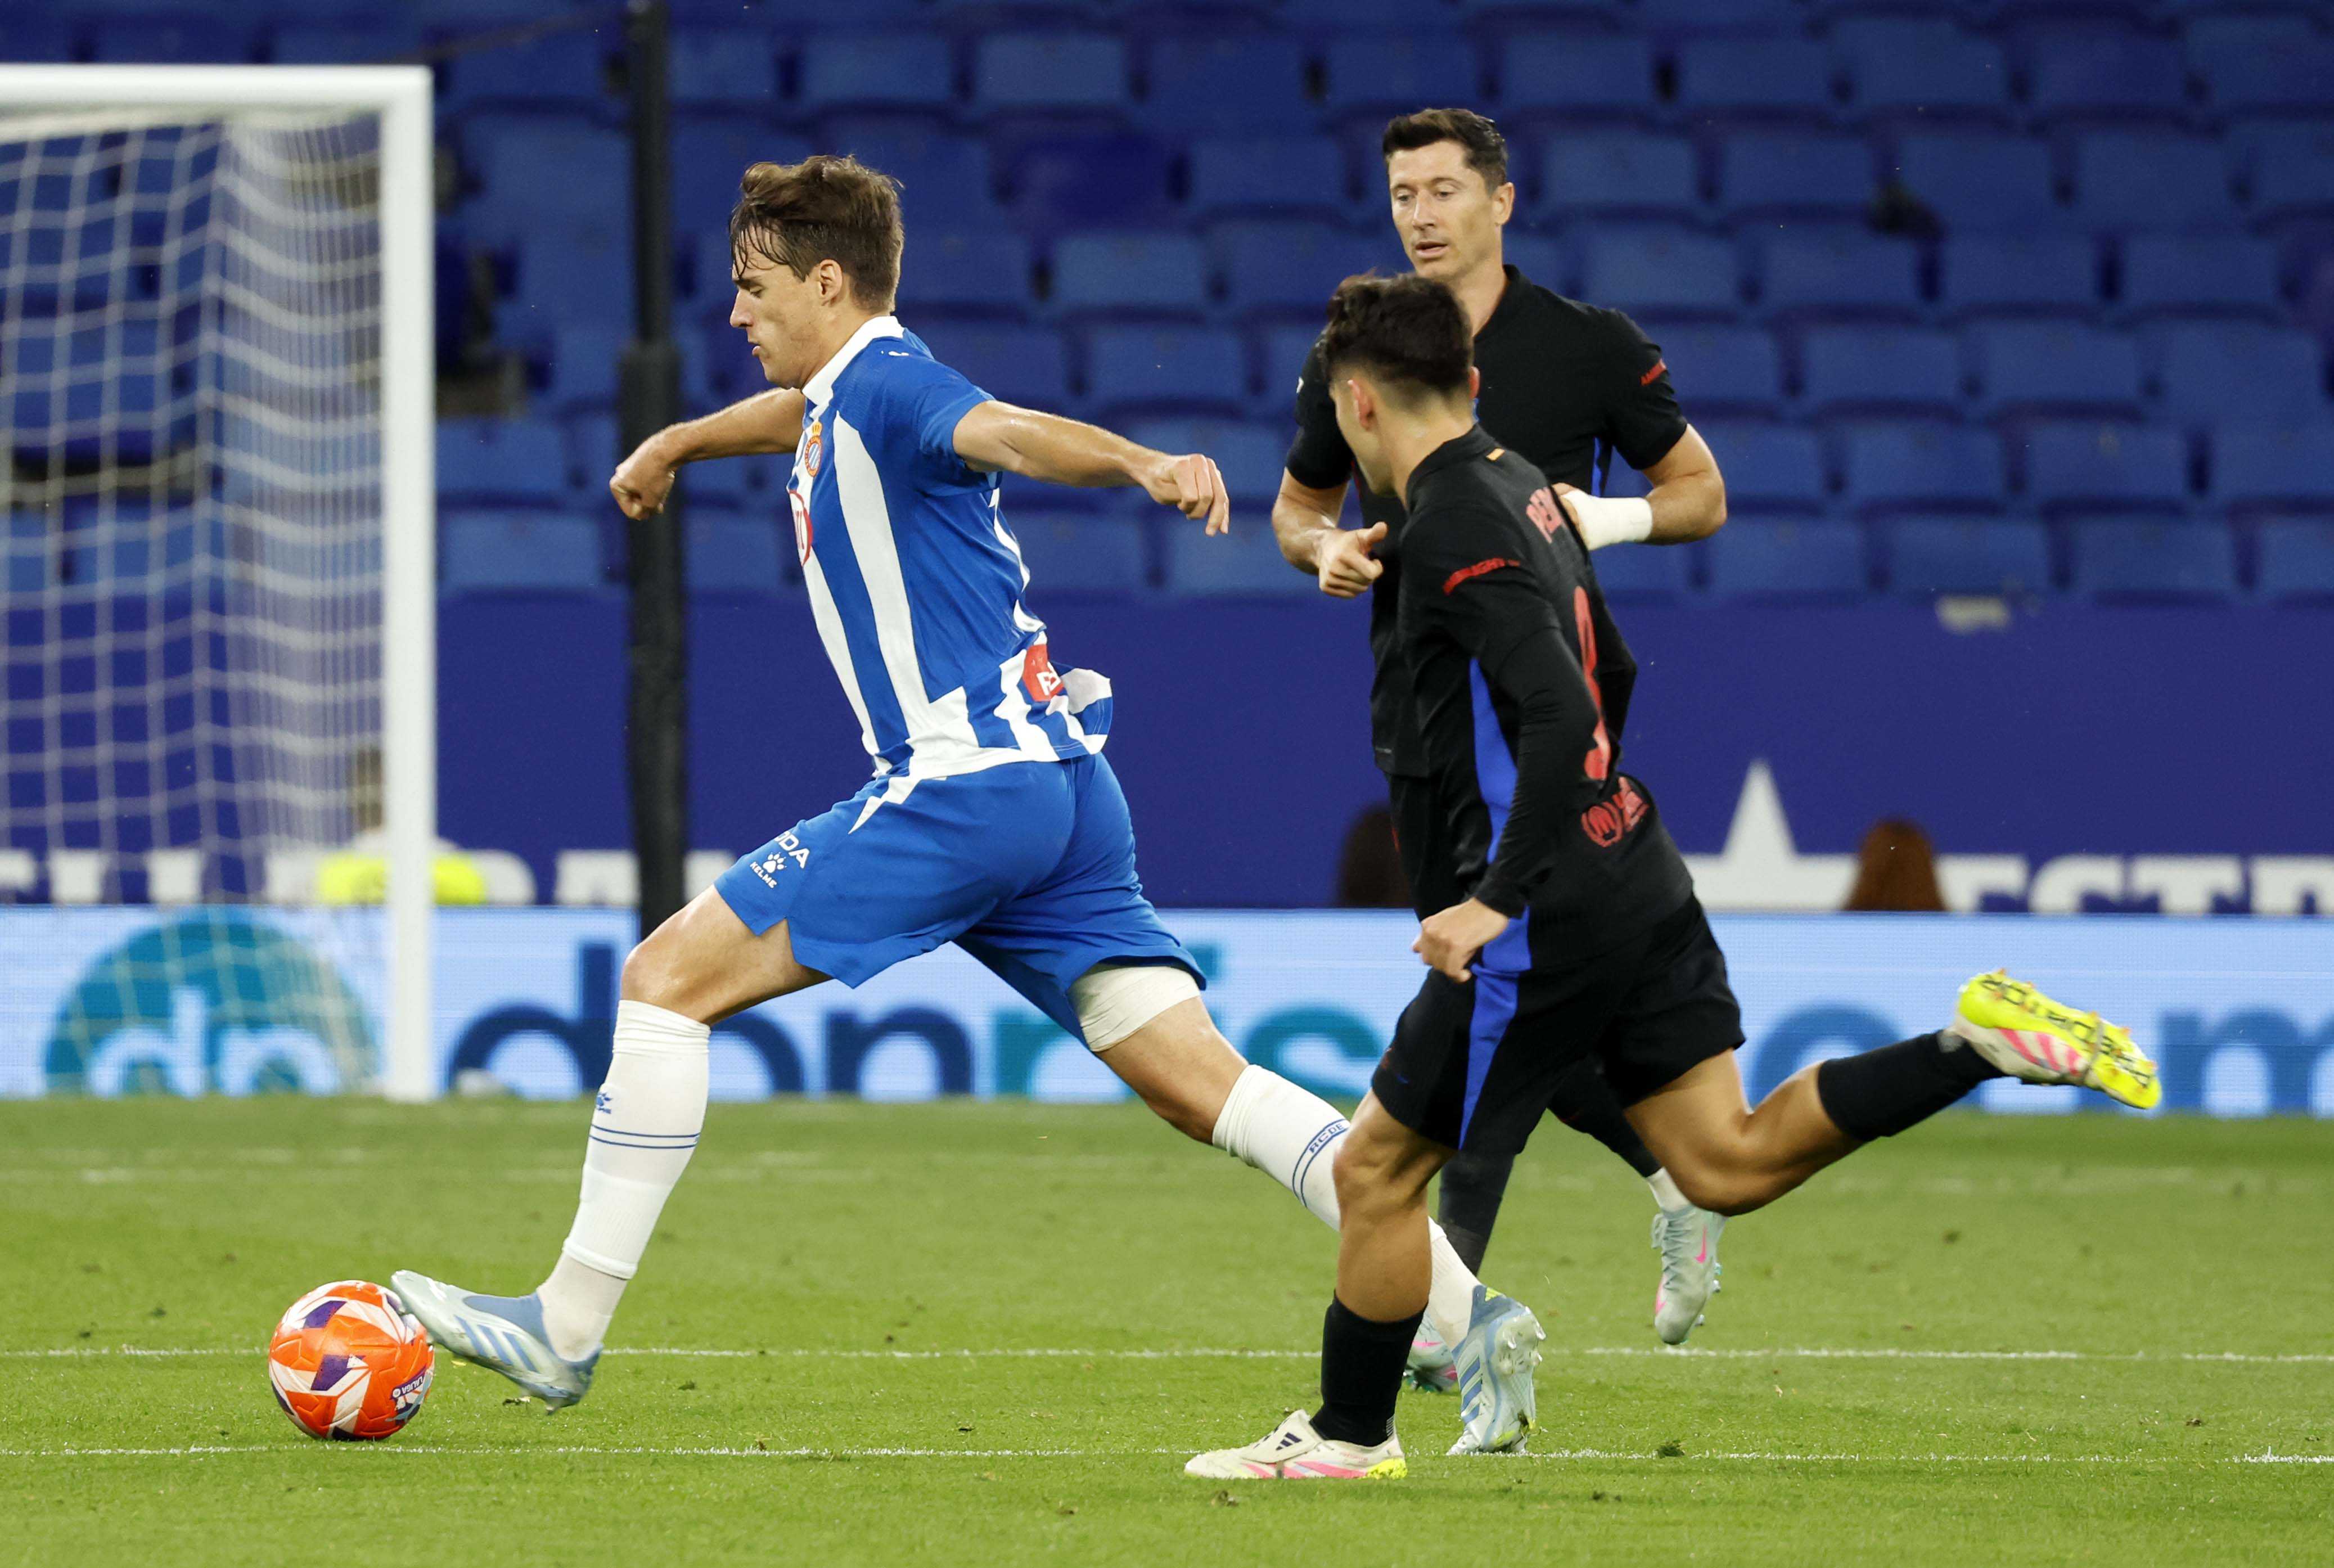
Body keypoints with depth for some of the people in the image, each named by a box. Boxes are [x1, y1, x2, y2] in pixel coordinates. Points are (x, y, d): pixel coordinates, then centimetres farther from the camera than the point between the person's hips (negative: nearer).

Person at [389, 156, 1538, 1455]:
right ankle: (1463, 1312, -9)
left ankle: (567, 1330, -3)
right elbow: (800, 414, 47)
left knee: (670, 977, -4)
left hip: (966, 784, -10)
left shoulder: (886, 384, -8)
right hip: (1054, 786, 10)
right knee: (1199, 1081, 1)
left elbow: (1012, 433, -29)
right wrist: (676, 443, 66)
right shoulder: (841, 400, 21)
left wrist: (1149, 466, -49)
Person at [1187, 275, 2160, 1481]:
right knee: (1725, 1164, 8)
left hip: (1549, 914, -9)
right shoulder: (1523, 488, 11)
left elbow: (1562, 716, -27)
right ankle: (1979, 1045, -3)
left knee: (1377, 1170, 4)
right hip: (1638, 872, 9)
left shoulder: (1450, 530, -17)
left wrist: (1496, 901, -26)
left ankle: (1349, 1435, 14)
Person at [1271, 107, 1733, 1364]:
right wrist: (1326, 548, -2)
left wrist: (1608, 518, -13)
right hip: (1419, 712, 4)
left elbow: (1702, 492, 7)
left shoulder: (1589, 347, -1)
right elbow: (1298, 504, 21)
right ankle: (1677, 1160, 27)